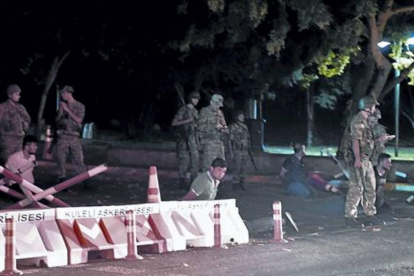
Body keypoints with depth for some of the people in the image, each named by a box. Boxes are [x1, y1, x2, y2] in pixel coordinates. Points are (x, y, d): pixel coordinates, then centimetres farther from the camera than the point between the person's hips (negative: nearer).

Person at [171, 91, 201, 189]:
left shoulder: (195, 111, 16)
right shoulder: (183, 110, -5)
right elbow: (174, 123, -10)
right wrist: (187, 120, -18)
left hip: (193, 138, 7)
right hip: (184, 138, -7)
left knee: (195, 159, 4)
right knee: (184, 159, -6)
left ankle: (193, 180, 11)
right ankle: (183, 180, 0)